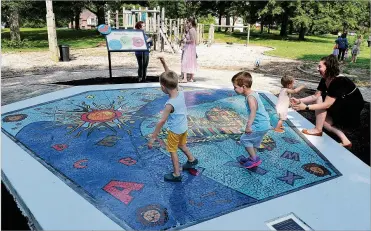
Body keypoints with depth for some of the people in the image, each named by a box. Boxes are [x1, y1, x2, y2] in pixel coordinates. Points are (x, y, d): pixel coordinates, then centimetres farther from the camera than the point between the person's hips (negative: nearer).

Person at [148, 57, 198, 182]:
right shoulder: (181, 93, -12)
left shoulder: (170, 104, -32)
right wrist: (164, 63, 0)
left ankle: (176, 174, 22)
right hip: (184, 127, 7)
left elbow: (162, 121, -30)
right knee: (181, 145, 31)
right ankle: (191, 160, 50)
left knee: (173, 151, 11)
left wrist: (153, 137, -25)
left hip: (175, 130, -7)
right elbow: (170, 77, 1)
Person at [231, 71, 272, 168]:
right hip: (264, 124, 10)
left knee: (244, 139, -1)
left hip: (260, 125, -10)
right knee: (254, 141, 23)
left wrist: (248, 126, -42)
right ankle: (252, 157, 37)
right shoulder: (253, 93, 8)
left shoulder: (250, 97, -22)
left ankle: (255, 159, 7)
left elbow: (253, 111, -36)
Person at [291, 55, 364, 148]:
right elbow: (315, 96, 1)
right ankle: (344, 140, -2)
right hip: (342, 110, 9)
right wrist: (299, 101, -12)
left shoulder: (339, 81, -28)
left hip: (352, 112, -9)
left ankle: (318, 130, -9)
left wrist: (306, 107, -32)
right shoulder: (325, 80, -2)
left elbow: (327, 104, -31)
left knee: (320, 99, -19)